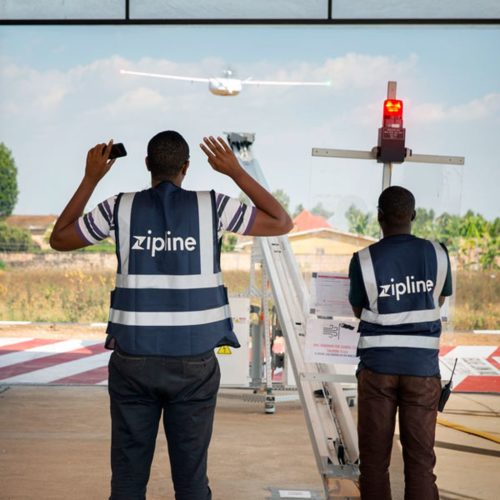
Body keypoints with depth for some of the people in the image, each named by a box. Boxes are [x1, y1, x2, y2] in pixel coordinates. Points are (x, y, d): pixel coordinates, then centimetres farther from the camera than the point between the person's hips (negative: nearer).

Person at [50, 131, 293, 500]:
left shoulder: (120, 208, 0)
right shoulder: (211, 206, -3)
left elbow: (59, 239, 13)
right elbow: (283, 223, 6)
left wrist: (91, 179, 14)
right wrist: (236, 172, 8)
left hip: (134, 359, 1)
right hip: (194, 360, -1)